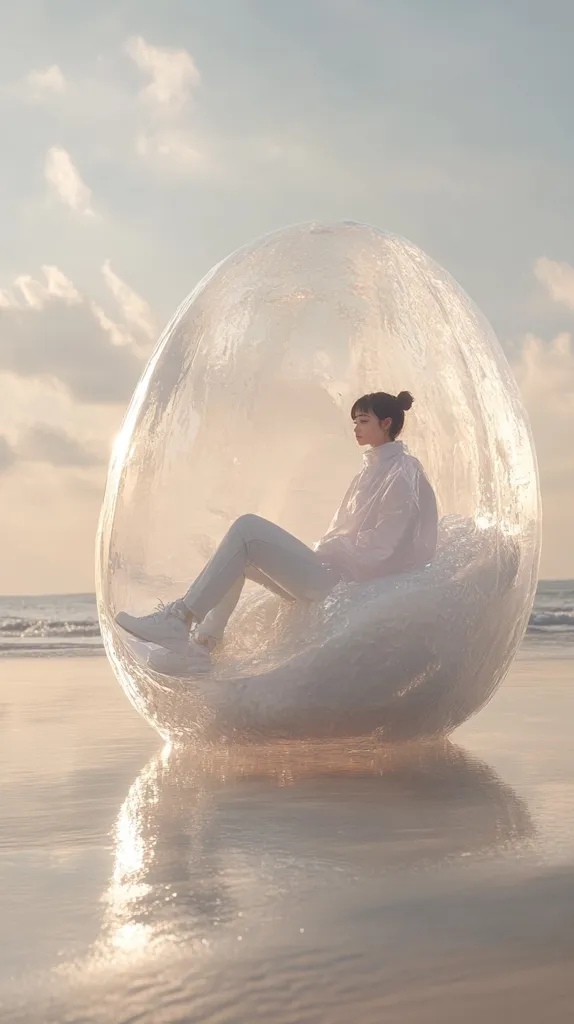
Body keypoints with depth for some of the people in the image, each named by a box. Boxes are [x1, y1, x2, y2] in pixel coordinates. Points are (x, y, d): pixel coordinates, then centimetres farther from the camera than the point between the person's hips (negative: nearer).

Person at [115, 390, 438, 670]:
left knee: (248, 528, -18)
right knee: (241, 555, 7)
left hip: (341, 581, -10)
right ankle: (203, 642, -3)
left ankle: (179, 619, -20)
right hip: (332, 575, 10)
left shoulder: (404, 472, -7)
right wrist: (319, 550, 5)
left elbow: (381, 548, -15)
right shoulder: (375, 469, 22)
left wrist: (324, 551, -9)